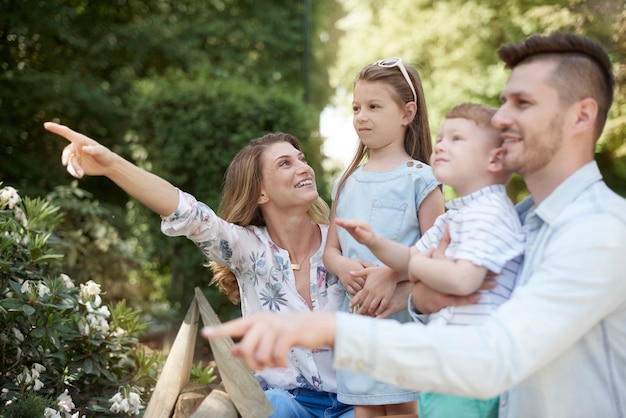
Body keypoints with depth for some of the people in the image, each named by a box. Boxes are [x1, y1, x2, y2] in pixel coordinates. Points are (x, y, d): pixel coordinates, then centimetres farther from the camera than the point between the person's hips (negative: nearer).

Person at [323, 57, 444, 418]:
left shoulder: (419, 178, -4)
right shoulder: (347, 183, 13)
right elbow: (331, 248, 15)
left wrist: (391, 274, -23)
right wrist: (342, 266, -7)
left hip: (403, 314, -5)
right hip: (356, 313, 5)